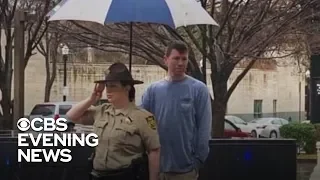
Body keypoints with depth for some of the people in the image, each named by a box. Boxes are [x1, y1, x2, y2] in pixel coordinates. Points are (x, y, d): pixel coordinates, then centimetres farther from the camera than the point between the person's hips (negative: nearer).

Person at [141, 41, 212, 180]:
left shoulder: (198, 89, -4)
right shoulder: (153, 89, 3)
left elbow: (204, 127, -5)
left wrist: (198, 159, -8)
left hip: (185, 166, -2)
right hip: (156, 165, 3)